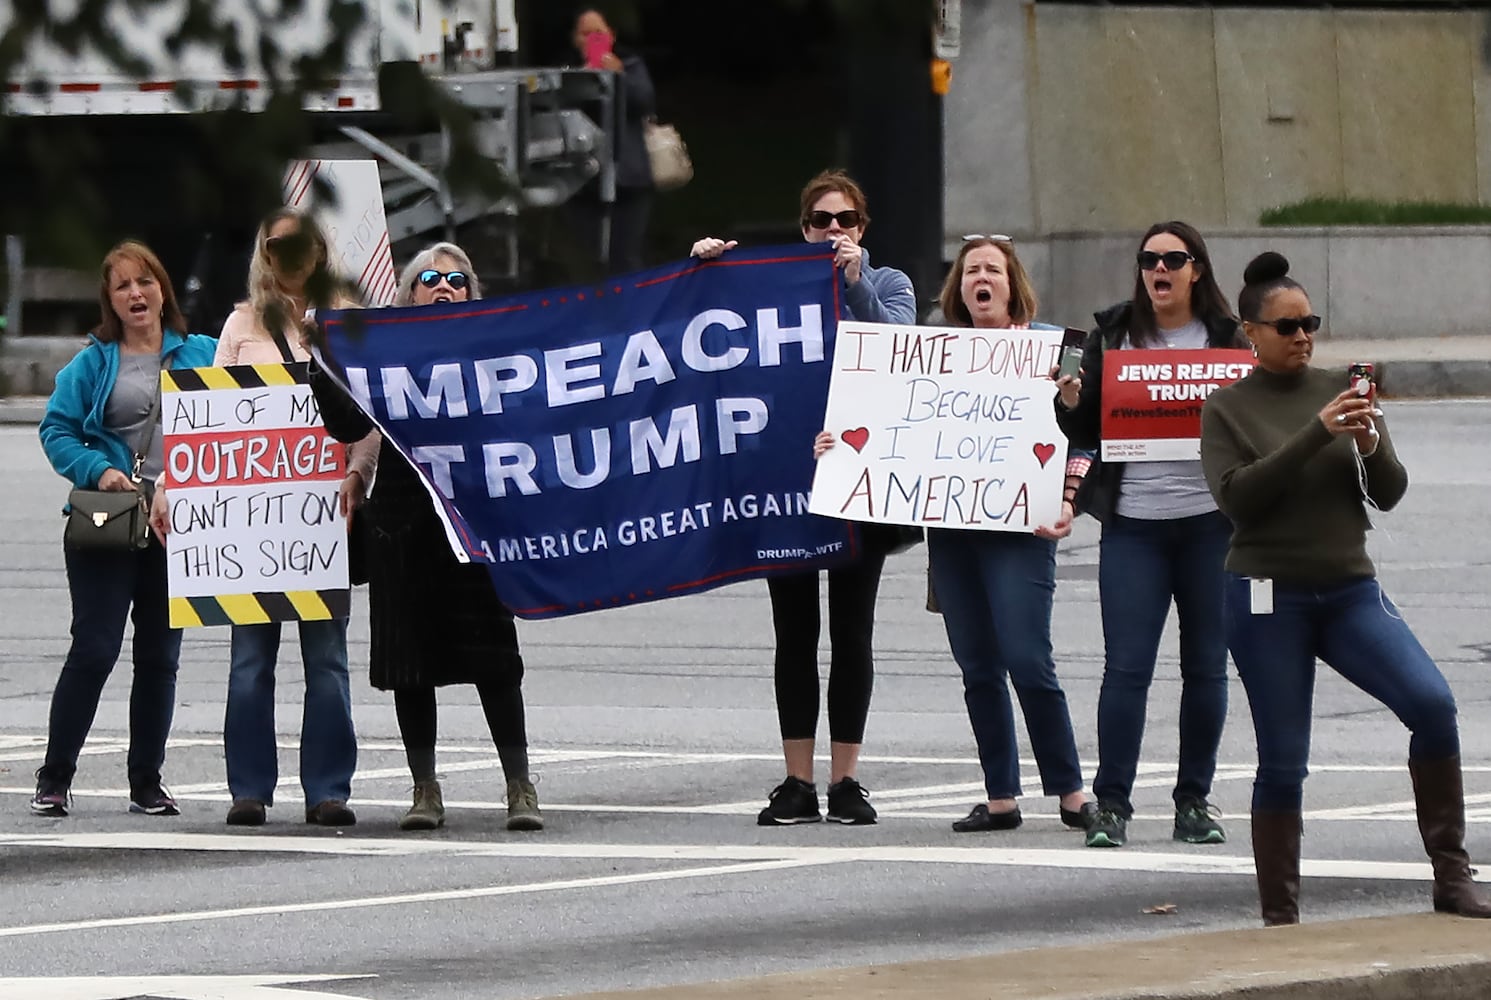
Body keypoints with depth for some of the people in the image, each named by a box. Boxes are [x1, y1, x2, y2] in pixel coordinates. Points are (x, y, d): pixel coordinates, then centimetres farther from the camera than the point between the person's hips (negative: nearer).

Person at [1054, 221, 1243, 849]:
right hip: (1132, 524, 0)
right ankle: (1111, 803, -3)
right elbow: (1086, 432, 11)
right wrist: (1070, 403, -9)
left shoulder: (1226, 338, 6)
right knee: (1126, 667, -7)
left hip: (1210, 521, 0)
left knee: (1206, 666, 5)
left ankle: (1195, 799, 15)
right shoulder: (1114, 334, 9)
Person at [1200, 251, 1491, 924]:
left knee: (1432, 703, -19)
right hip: (1267, 596, -2)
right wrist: (1316, 435, -19)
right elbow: (1237, 497, -12)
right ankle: (1279, 916, 9)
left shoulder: (1340, 390, 10)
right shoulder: (1228, 409, 3)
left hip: (1349, 589, 2)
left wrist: (1370, 446, -14)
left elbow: (1389, 494, 8)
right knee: (1283, 761, -2)